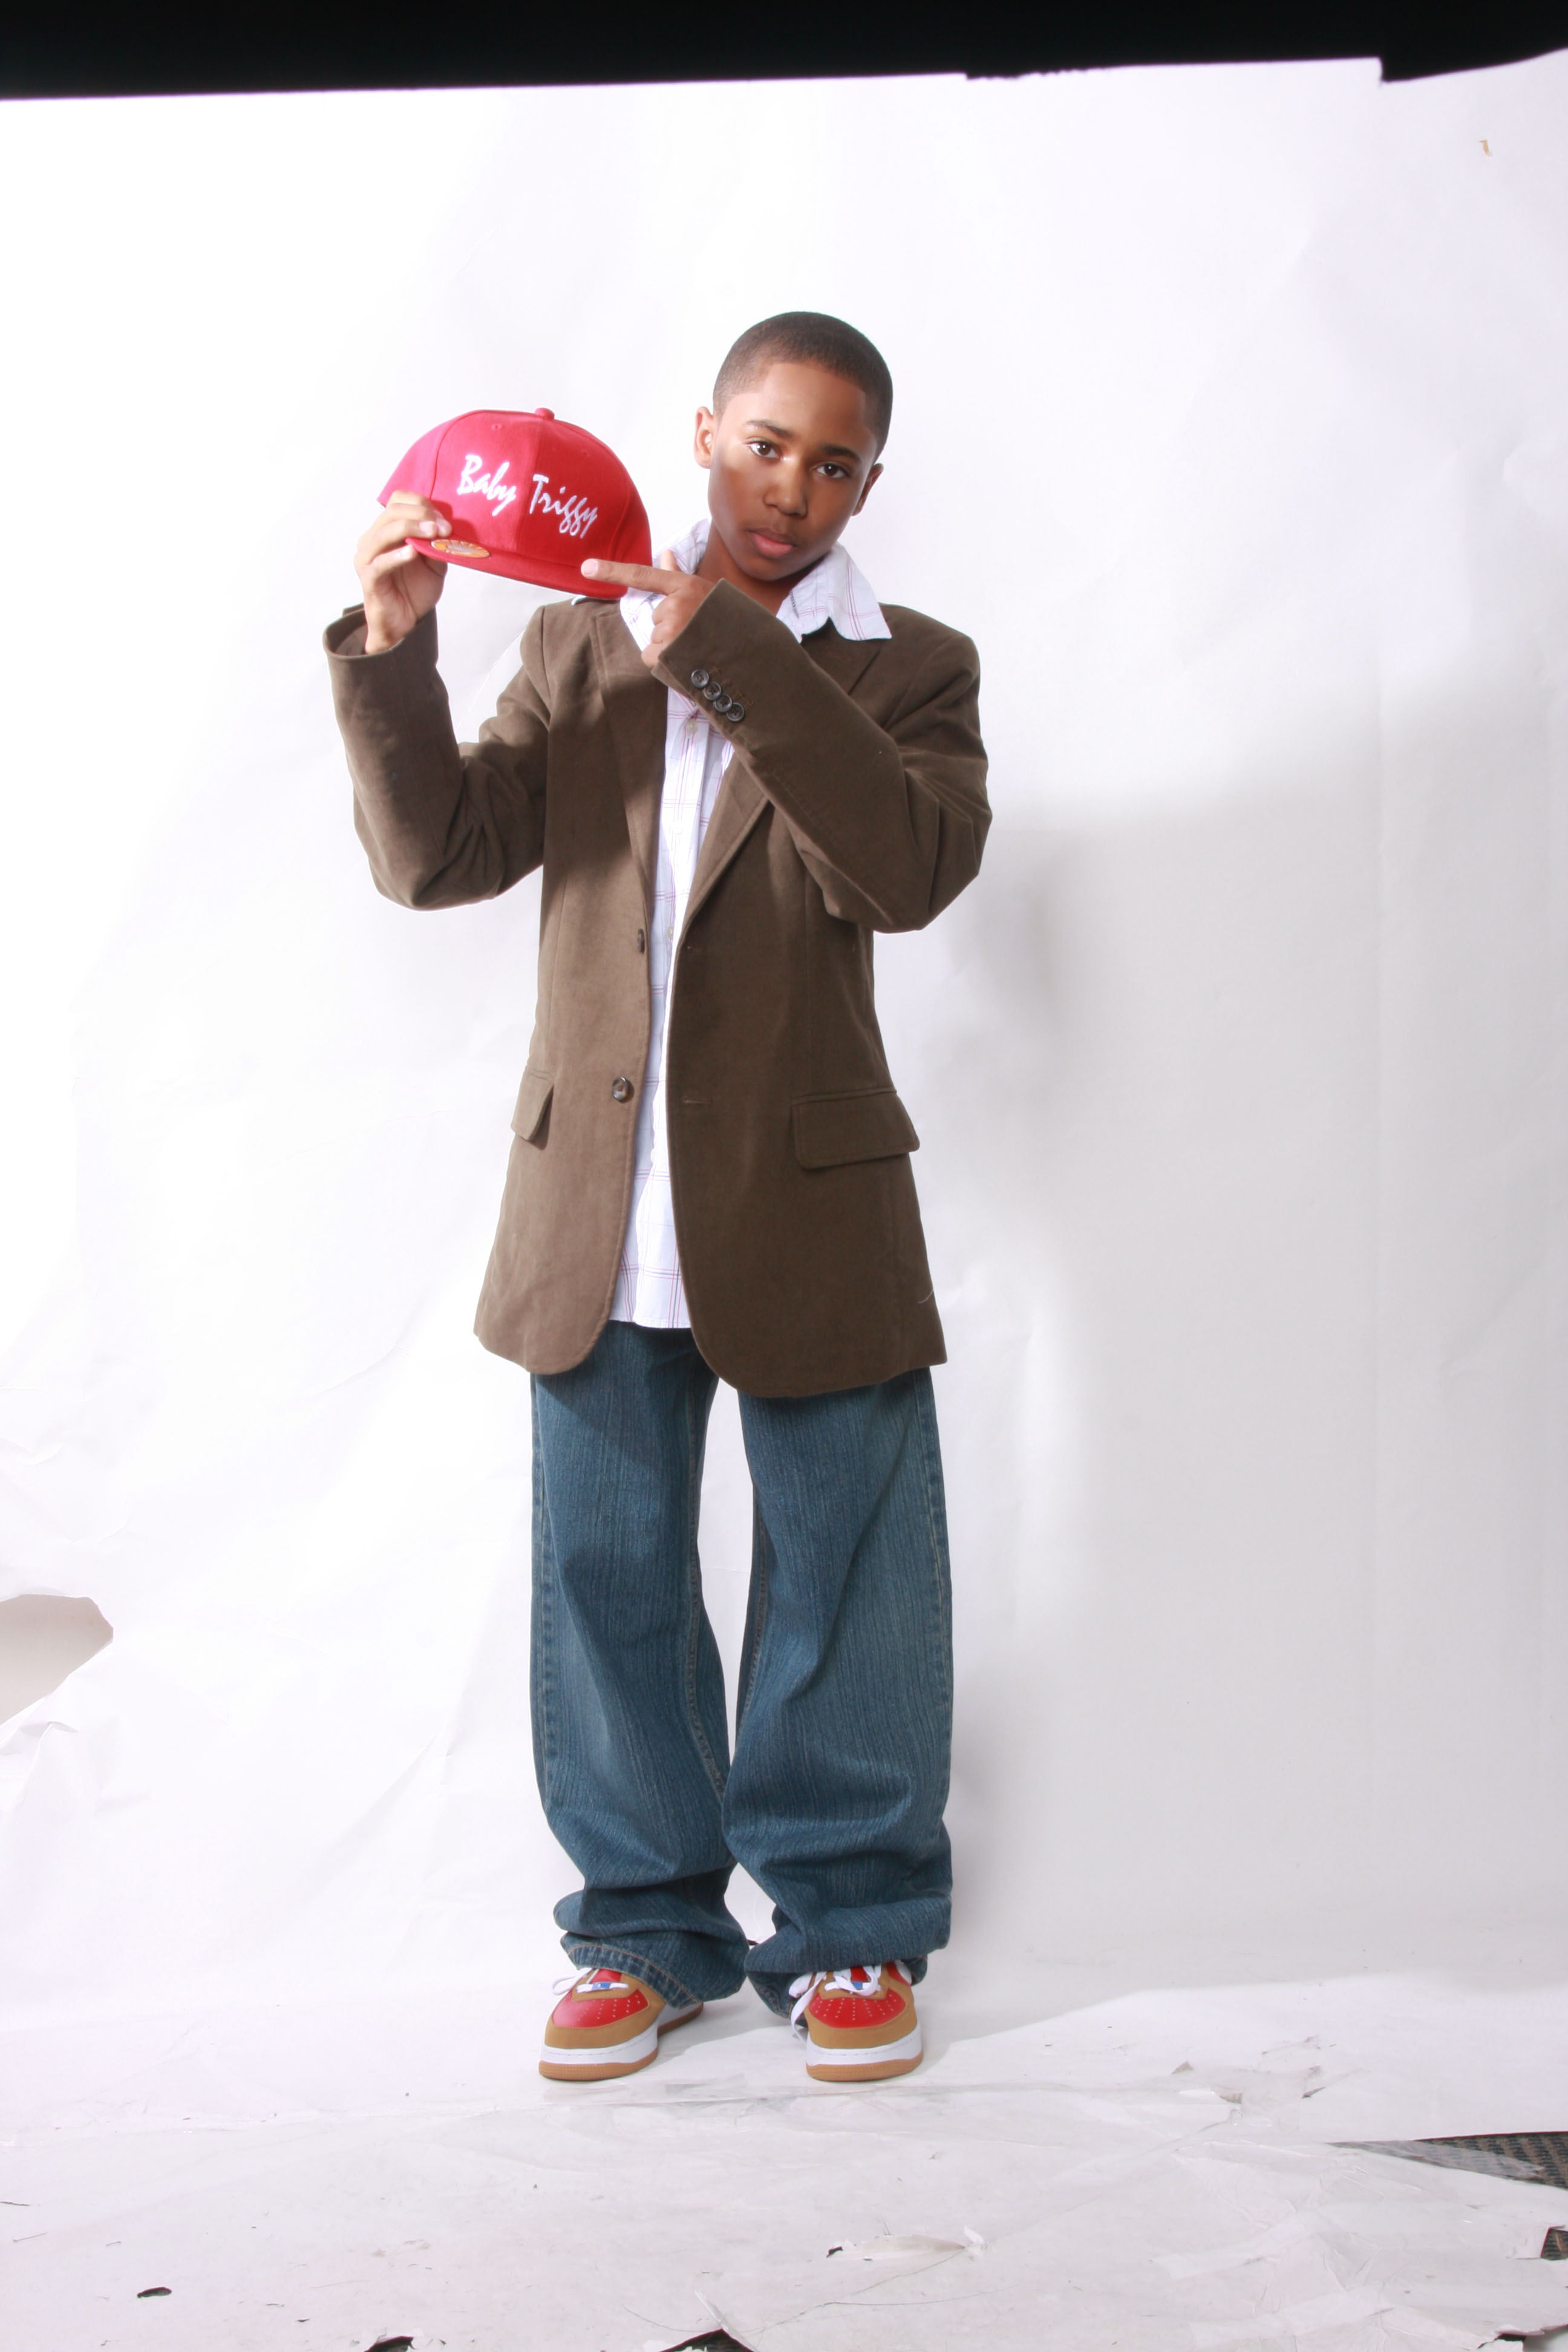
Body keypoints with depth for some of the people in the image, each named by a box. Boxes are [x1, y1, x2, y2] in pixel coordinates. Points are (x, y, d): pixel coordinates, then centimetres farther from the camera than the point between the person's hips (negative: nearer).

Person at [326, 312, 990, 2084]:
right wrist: (388, 647, -14)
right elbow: (436, 858, 0)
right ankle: (647, 1925, 25)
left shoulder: (909, 670, 2)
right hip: (601, 1214, 2)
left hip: (809, 1210, -2)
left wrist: (727, 645, -22)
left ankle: (850, 1926, 23)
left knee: (842, 1589, 6)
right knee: (606, 1584, 10)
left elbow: (914, 863, -19)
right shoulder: (578, 642, 9)